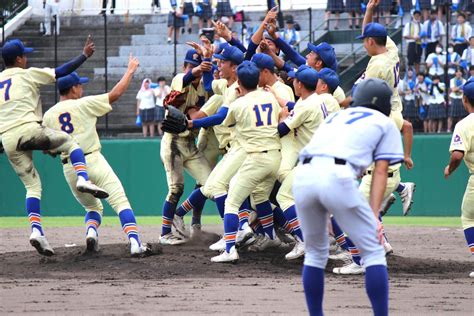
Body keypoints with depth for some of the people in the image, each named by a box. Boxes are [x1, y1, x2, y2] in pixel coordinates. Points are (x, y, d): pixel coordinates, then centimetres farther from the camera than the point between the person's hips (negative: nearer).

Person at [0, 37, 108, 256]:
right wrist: (84, 55, 15)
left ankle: (36, 230, -10)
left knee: (32, 185, 9)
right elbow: (61, 72, 4)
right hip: (29, 130, -5)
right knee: (70, 142, 17)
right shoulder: (28, 74, 7)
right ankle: (83, 179, -10)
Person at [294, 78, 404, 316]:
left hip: (303, 175, 5)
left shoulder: (335, 117, 35)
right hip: (337, 177, -5)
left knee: (315, 252, 21)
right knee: (373, 252, 5)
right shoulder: (385, 124, 21)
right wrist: (374, 216, 2)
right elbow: (380, 172, 10)